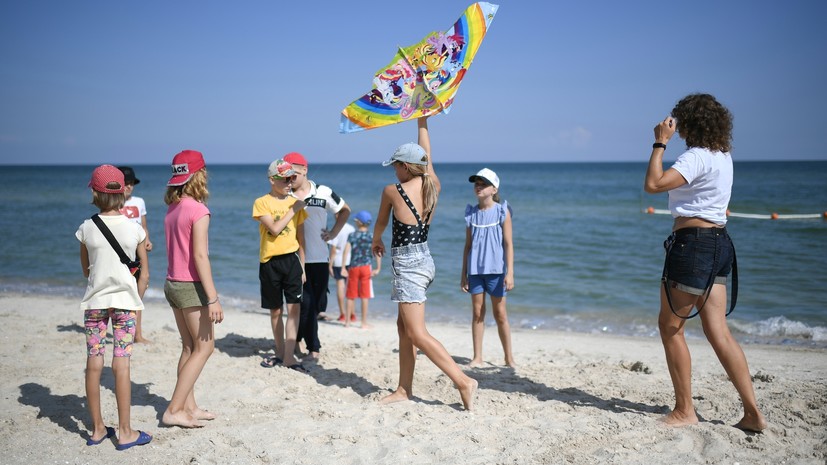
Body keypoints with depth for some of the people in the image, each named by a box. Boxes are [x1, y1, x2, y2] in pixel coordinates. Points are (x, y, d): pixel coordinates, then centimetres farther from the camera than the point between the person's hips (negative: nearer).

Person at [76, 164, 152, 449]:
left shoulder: (87, 228, -3)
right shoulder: (134, 229, -5)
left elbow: (86, 269, 9)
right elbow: (144, 273, 1)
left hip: (95, 301, 1)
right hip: (125, 300, -1)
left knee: (94, 364, 7)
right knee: (121, 364, 0)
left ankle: (97, 429, 17)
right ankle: (125, 432, 5)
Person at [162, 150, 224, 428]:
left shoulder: (173, 208, 8)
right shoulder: (198, 210, -16)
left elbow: (174, 249, 8)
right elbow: (199, 256, -20)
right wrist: (213, 298, -20)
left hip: (173, 283, 8)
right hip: (192, 286, -8)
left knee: (189, 347, 15)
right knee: (204, 348, 0)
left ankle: (189, 407, 20)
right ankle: (174, 410, -1)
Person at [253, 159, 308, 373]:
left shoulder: (296, 202, 7)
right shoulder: (261, 202, -2)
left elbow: (300, 237, 12)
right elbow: (274, 229, -16)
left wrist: (302, 265, 10)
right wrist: (292, 210, -12)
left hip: (291, 259, 2)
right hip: (270, 262, -2)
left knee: (294, 307, -9)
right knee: (276, 310, 9)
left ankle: (289, 356, -6)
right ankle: (280, 352, 24)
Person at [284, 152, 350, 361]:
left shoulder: (323, 192, 2)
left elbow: (345, 210, 15)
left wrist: (334, 232, 5)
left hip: (319, 257, 2)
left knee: (318, 304, 6)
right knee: (305, 303, -4)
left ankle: (299, 336, 27)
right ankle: (313, 347, 8)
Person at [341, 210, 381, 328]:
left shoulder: (352, 236, 0)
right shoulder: (372, 237, 0)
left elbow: (346, 251, -11)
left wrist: (343, 268, -12)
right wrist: (378, 268, -9)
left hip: (353, 267, 1)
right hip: (366, 267, -1)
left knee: (351, 296, 10)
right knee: (364, 296, 3)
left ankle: (348, 321, 17)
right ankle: (364, 322, 6)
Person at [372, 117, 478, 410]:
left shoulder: (391, 191, -12)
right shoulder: (432, 186, 2)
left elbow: (381, 224, 8)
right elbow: (426, 153, 21)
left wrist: (376, 242, 29)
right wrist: (422, 120, 33)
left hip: (407, 265, -8)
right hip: (424, 261, 8)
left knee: (418, 334, -7)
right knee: (404, 327, 15)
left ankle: (463, 381, -12)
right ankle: (404, 390, 20)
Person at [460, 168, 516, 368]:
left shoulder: (502, 212, -3)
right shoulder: (471, 213, 6)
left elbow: (508, 244, -5)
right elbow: (468, 245, 10)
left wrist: (510, 272, -11)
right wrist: (464, 274, 9)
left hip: (496, 269, -3)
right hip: (475, 269, 3)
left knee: (500, 314, 3)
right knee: (477, 313, 5)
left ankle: (509, 357, 14)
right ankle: (477, 357, 13)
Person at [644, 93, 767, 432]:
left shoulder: (697, 156, -14)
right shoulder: (722, 156, 16)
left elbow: (653, 184, -24)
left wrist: (660, 143, -13)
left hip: (693, 243, -9)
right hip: (719, 242, 9)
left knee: (670, 327, 3)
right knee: (718, 332, 9)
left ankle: (684, 411, 9)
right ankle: (752, 413, 8)